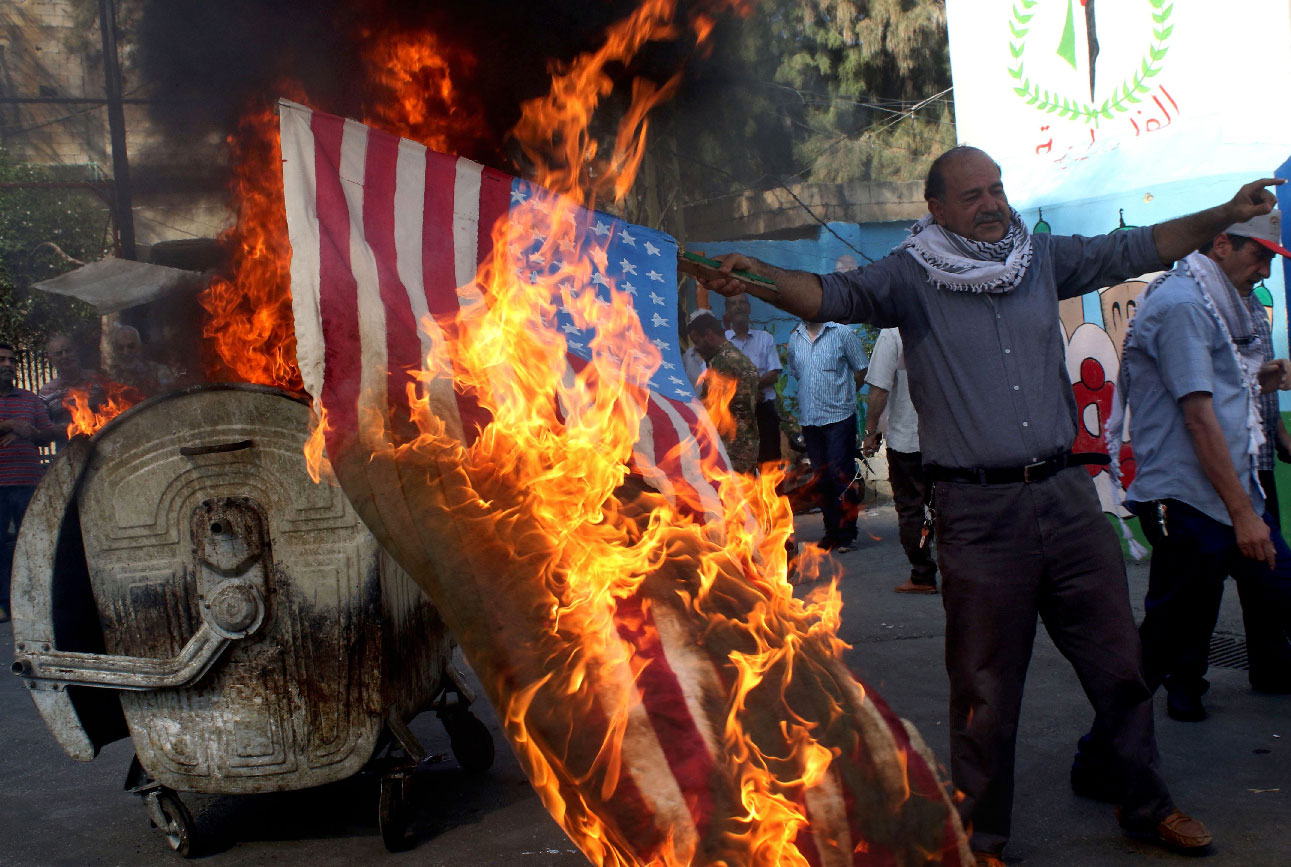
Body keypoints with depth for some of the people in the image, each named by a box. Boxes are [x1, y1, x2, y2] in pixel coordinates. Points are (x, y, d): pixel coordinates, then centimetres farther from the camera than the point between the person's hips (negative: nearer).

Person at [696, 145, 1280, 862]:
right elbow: (836, 295, -17)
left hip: (1067, 493, 4)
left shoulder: (1043, 258, 10)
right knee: (987, 685, 5)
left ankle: (1148, 804, 35)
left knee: (1119, 661, 14)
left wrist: (1225, 214, 11)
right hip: (978, 512, -4)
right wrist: (756, 278, -35)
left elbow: (1134, 251, 17)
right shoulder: (911, 277, -3)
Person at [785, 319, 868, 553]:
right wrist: (811, 396, 14)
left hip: (839, 417, -5)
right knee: (820, 480, 9)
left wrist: (842, 394, 3)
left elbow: (862, 369, 3)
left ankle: (847, 534, 1)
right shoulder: (794, 339, 11)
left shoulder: (842, 334, -1)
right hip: (809, 418, 5)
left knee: (841, 476, -7)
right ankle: (832, 531, 19)